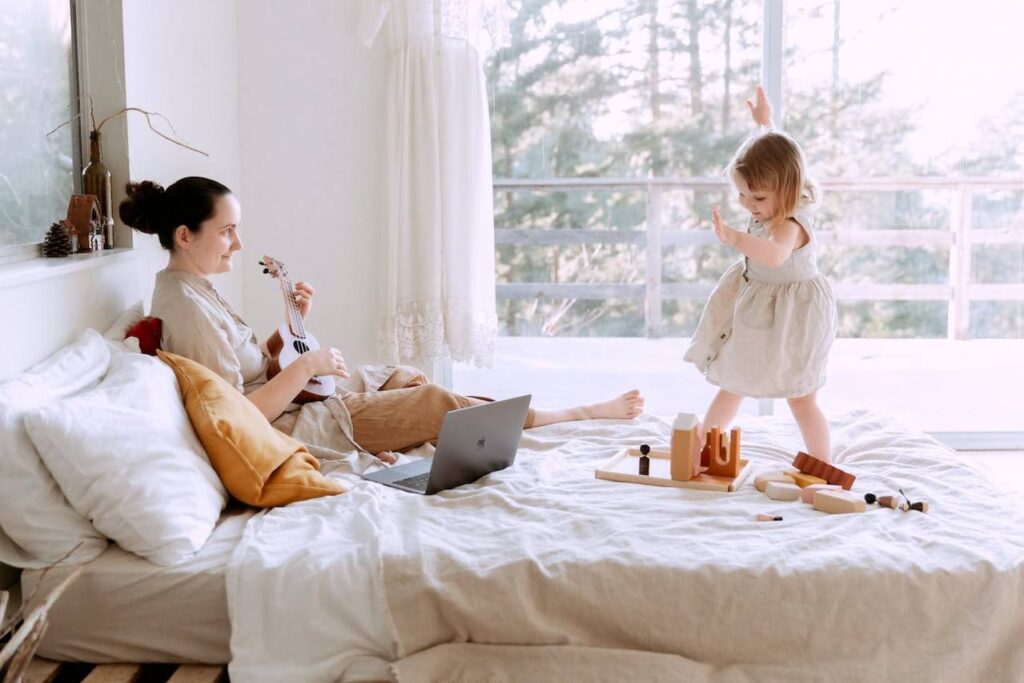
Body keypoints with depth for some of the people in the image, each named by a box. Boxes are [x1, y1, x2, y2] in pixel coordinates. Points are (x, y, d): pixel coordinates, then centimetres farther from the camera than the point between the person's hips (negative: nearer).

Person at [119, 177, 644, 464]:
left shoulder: (189, 289, 9)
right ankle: (584, 413, 8)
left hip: (292, 410, 10)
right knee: (438, 401, -5)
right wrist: (306, 366, -20)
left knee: (408, 378, 16)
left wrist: (290, 325, 2)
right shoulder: (187, 307, -23)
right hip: (290, 432, -10)